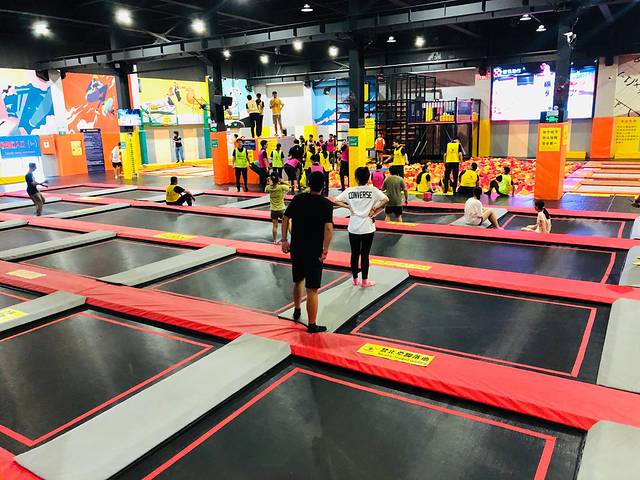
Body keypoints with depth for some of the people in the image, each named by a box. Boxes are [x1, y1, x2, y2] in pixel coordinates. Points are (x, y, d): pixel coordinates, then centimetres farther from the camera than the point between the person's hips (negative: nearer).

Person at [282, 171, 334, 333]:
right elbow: (328, 228, -22)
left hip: (296, 248, 5)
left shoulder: (298, 199, 1)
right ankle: (312, 325, 10)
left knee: (298, 280, 27)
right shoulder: (326, 204, -12)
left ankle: (297, 311, 46)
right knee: (312, 290, 1)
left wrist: (284, 240, 10)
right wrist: (325, 250, -16)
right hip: (314, 252, -5)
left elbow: (285, 218, 3)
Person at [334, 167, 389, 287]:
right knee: (365, 254, 5)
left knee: (354, 253, 12)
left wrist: (348, 206, 0)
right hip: (367, 227, -2)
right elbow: (385, 199, -16)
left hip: (353, 227, 2)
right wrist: (374, 208, -7)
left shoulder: (349, 191, -2)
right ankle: (364, 281, 13)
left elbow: (336, 201, 0)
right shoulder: (372, 190, -6)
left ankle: (355, 279, 23)